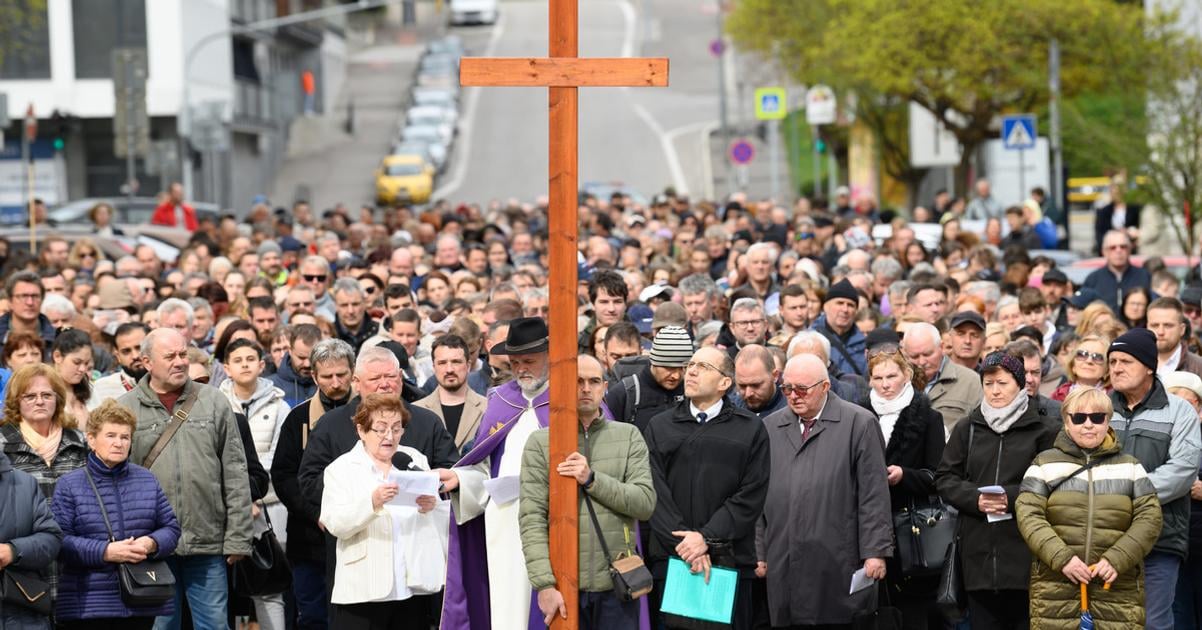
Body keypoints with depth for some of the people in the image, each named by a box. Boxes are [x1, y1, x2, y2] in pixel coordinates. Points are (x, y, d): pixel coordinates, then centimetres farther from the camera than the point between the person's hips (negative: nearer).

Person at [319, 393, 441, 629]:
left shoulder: (415, 460, 11)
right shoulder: (341, 468, 2)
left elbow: (438, 520, 11)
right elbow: (335, 524, -11)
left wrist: (430, 508, -13)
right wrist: (372, 503, -26)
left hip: (413, 586, 3)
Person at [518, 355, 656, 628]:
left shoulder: (629, 436, 8)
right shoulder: (540, 442, 3)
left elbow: (645, 503, -2)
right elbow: (531, 518, -5)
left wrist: (592, 479, -13)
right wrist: (544, 584, -14)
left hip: (617, 585, 1)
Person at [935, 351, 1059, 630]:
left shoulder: (1042, 431, 1)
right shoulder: (967, 429, 12)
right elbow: (945, 478, 10)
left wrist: (1011, 497, -14)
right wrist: (975, 498, -7)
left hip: (1024, 550, -3)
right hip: (978, 551, 3)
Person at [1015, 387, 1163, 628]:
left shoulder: (1130, 466, 15)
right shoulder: (1045, 464, 10)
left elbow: (1150, 516, 5)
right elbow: (1028, 515, 0)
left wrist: (1117, 559, -9)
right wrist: (1061, 557, -14)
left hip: (1117, 589, 1)